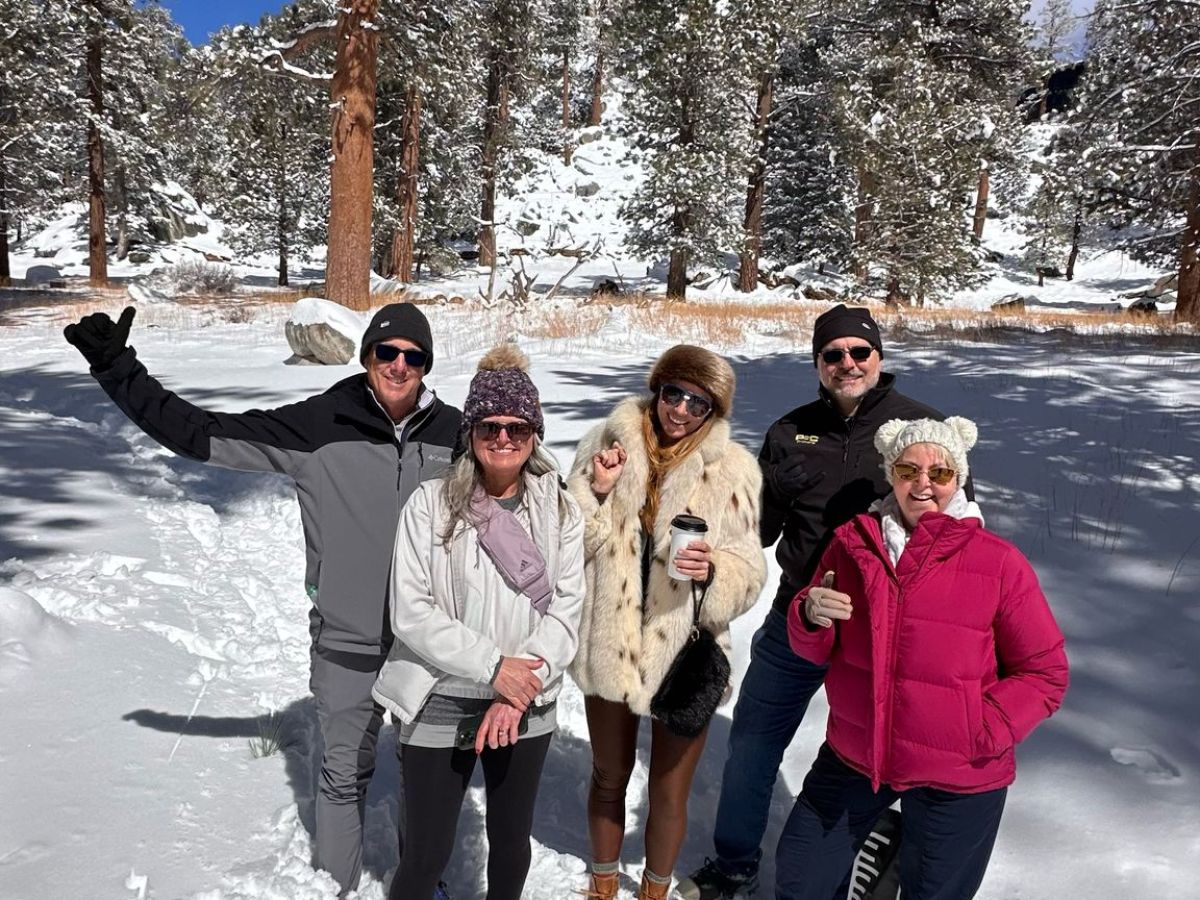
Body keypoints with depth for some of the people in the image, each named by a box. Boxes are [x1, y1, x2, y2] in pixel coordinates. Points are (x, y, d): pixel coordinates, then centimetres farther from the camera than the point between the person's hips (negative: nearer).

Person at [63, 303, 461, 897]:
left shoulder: (453, 432, -6)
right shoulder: (318, 425, -13)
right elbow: (203, 434, -12)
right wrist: (117, 369, -16)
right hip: (347, 646, -2)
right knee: (344, 776, 15)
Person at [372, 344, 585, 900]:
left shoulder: (560, 510, -1)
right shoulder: (430, 505, -8)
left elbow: (566, 610, -5)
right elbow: (410, 611, -12)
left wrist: (517, 694, -16)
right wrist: (493, 665, -18)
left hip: (526, 711, 3)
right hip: (440, 708, -2)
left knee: (511, 839, 20)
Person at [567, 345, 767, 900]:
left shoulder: (733, 470, -8)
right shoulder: (607, 444, -4)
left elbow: (748, 575, -8)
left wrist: (713, 571, -29)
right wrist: (595, 493, -21)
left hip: (685, 653, -1)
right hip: (610, 647, 2)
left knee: (669, 794, 15)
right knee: (609, 779, 22)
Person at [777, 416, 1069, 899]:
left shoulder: (999, 564, -13)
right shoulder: (852, 541, -4)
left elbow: (1044, 673, -6)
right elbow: (815, 650, 5)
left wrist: (982, 733, -17)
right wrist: (810, 616, -17)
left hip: (957, 783, -3)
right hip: (851, 757, 3)